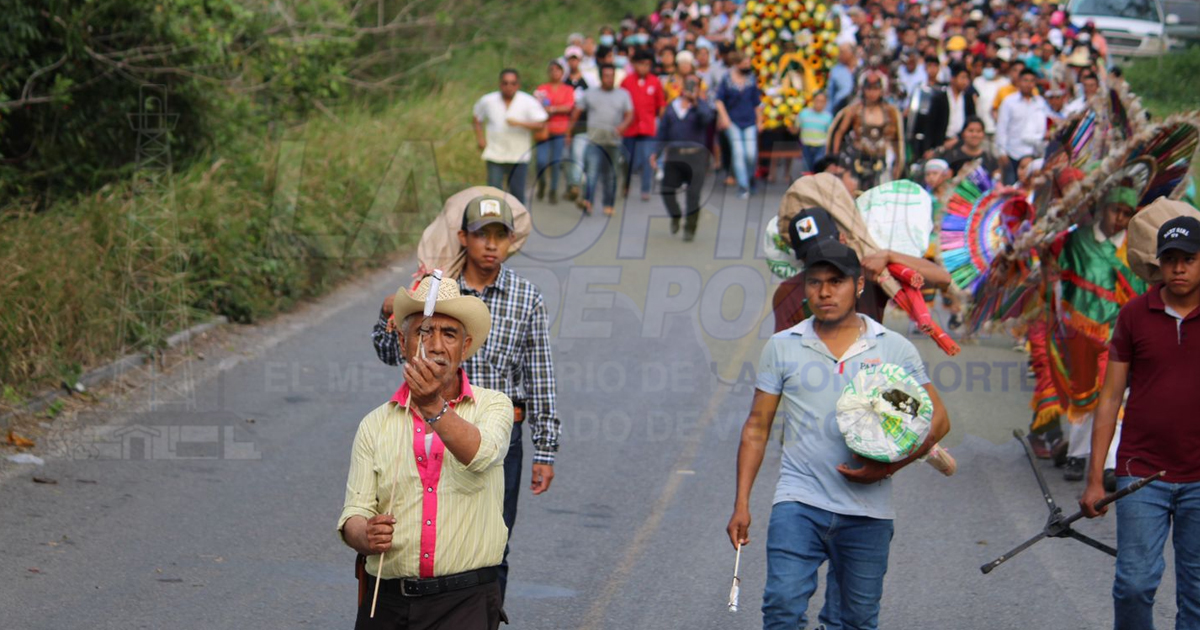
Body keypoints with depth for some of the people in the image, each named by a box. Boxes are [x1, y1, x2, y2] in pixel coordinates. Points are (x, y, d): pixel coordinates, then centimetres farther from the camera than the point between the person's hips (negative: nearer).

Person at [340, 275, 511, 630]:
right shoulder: (375, 425, 10)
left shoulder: (492, 406, 5)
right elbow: (354, 515, 5)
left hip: (466, 601, -3)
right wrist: (366, 536, -18)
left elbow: (480, 453, -17)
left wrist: (434, 407, -33)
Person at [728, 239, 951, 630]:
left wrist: (890, 465, -9)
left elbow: (937, 419, 6)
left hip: (868, 512, 1)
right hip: (798, 504, -1)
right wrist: (741, 503, 3)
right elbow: (757, 426, 9)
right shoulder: (782, 347, 7)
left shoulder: (895, 349, 5)